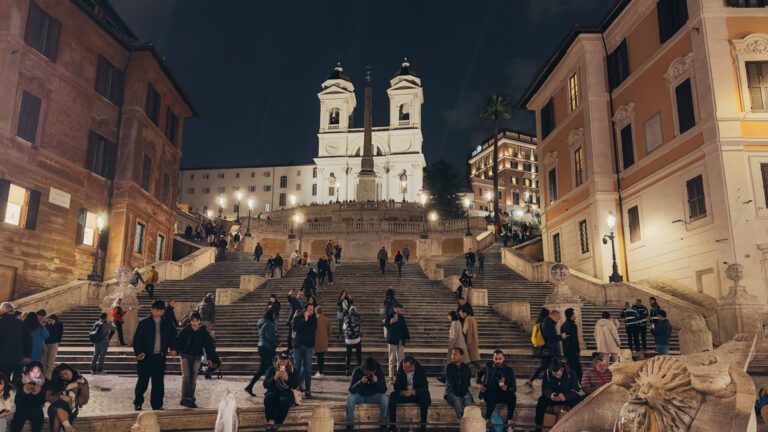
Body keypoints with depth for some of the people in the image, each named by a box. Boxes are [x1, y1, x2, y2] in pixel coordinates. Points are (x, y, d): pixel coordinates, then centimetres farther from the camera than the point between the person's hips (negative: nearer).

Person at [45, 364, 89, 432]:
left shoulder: (82, 381, 7)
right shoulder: (57, 383, 16)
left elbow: (84, 399, 2)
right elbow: (48, 397, 7)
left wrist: (70, 400, -12)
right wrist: (59, 398, -10)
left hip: (71, 409, -1)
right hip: (55, 407, 2)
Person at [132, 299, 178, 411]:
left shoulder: (167, 323, 9)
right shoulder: (144, 323, -1)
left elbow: (173, 336, 15)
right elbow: (137, 339, -4)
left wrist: (173, 348, -1)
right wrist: (139, 352, -17)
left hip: (160, 357, 3)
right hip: (146, 356, -3)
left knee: (158, 382, 5)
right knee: (143, 381, 3)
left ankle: (157, 405, 14)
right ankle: (138, 403, 19)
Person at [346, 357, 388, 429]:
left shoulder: (379, 371, -17)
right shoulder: (357, 371, -20)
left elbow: (384, 390, -17)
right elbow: (351, 390, -22)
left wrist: (377, 382, -36)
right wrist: (361, 382, -40)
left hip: (374, 396, 1)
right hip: (360, 396, 0)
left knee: (384, 398, -29)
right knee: (350, 398, -31)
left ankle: (383, 423, -14)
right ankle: (349, 424, -18)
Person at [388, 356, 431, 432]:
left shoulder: (421, 371, -11)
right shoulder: (401, 371, -4)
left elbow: (425, 388, -16)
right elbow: (396, 386, -4)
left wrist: (413, 392, -34)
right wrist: (401, 392, -28)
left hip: (417, 395, -2)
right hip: (403, 394, 2)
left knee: (425, 395, -34)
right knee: (393, 395, -27)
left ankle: (423, 426, -27)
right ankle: (392, 425, -26)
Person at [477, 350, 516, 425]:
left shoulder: (509, 370, -2)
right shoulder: (489, 366, 4)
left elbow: (514, 388, -5)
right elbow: (479, 373, 25)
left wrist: (506, 388, -26)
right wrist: (479, 384, 8)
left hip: (502, 394, 1)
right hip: (488, 393, -1)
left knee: (513, 397, -31)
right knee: (492, 398, -36)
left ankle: (509, 421, -18)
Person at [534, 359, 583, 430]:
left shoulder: (570, 373, -21)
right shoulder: (547, 373, -16)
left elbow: (575, 389, -20)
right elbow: (545, 389, -13)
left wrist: (566, 396, -39)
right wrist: (550, 395, -37)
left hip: (568, 397, -1)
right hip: (553, 397, 1)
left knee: (578, 399, -33)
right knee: (542, 400, -28)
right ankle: (538, 426, -19)